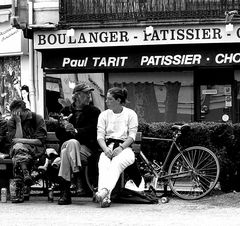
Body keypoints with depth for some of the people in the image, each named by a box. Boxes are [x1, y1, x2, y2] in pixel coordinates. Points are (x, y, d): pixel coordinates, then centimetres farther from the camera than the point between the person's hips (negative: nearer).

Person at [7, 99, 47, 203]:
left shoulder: (37, 119, 0)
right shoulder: (11, 122, 6)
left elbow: (40, 141, -7)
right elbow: (15, 140, -8)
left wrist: (21, 140, -16)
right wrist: (18, 122, -12)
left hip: (36, 150, -2)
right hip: (19, 150, 2)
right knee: (18, 147, -36)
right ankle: (26, 173, -55)